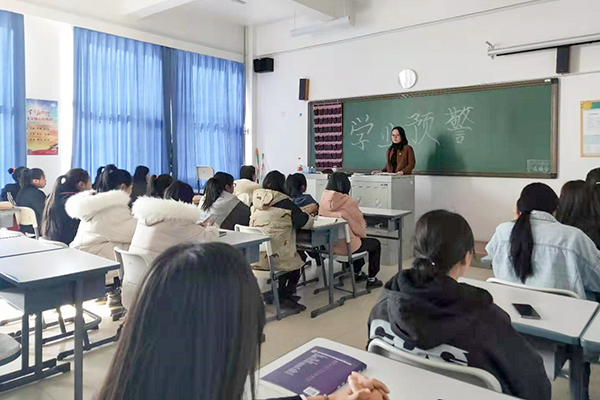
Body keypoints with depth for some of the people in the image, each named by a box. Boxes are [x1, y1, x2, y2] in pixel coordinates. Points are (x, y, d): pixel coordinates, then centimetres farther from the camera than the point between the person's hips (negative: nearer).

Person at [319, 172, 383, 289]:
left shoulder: (324, 199, -6)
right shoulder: (348, 202, -22)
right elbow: (359, 223, -12)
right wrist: (363, 234, 13)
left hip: (329, 244, 7)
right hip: (346, 246, -6)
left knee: (360, 240, 35)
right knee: (376, 244, 20)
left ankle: (357, 273, 45)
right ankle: (371, 280, 24)